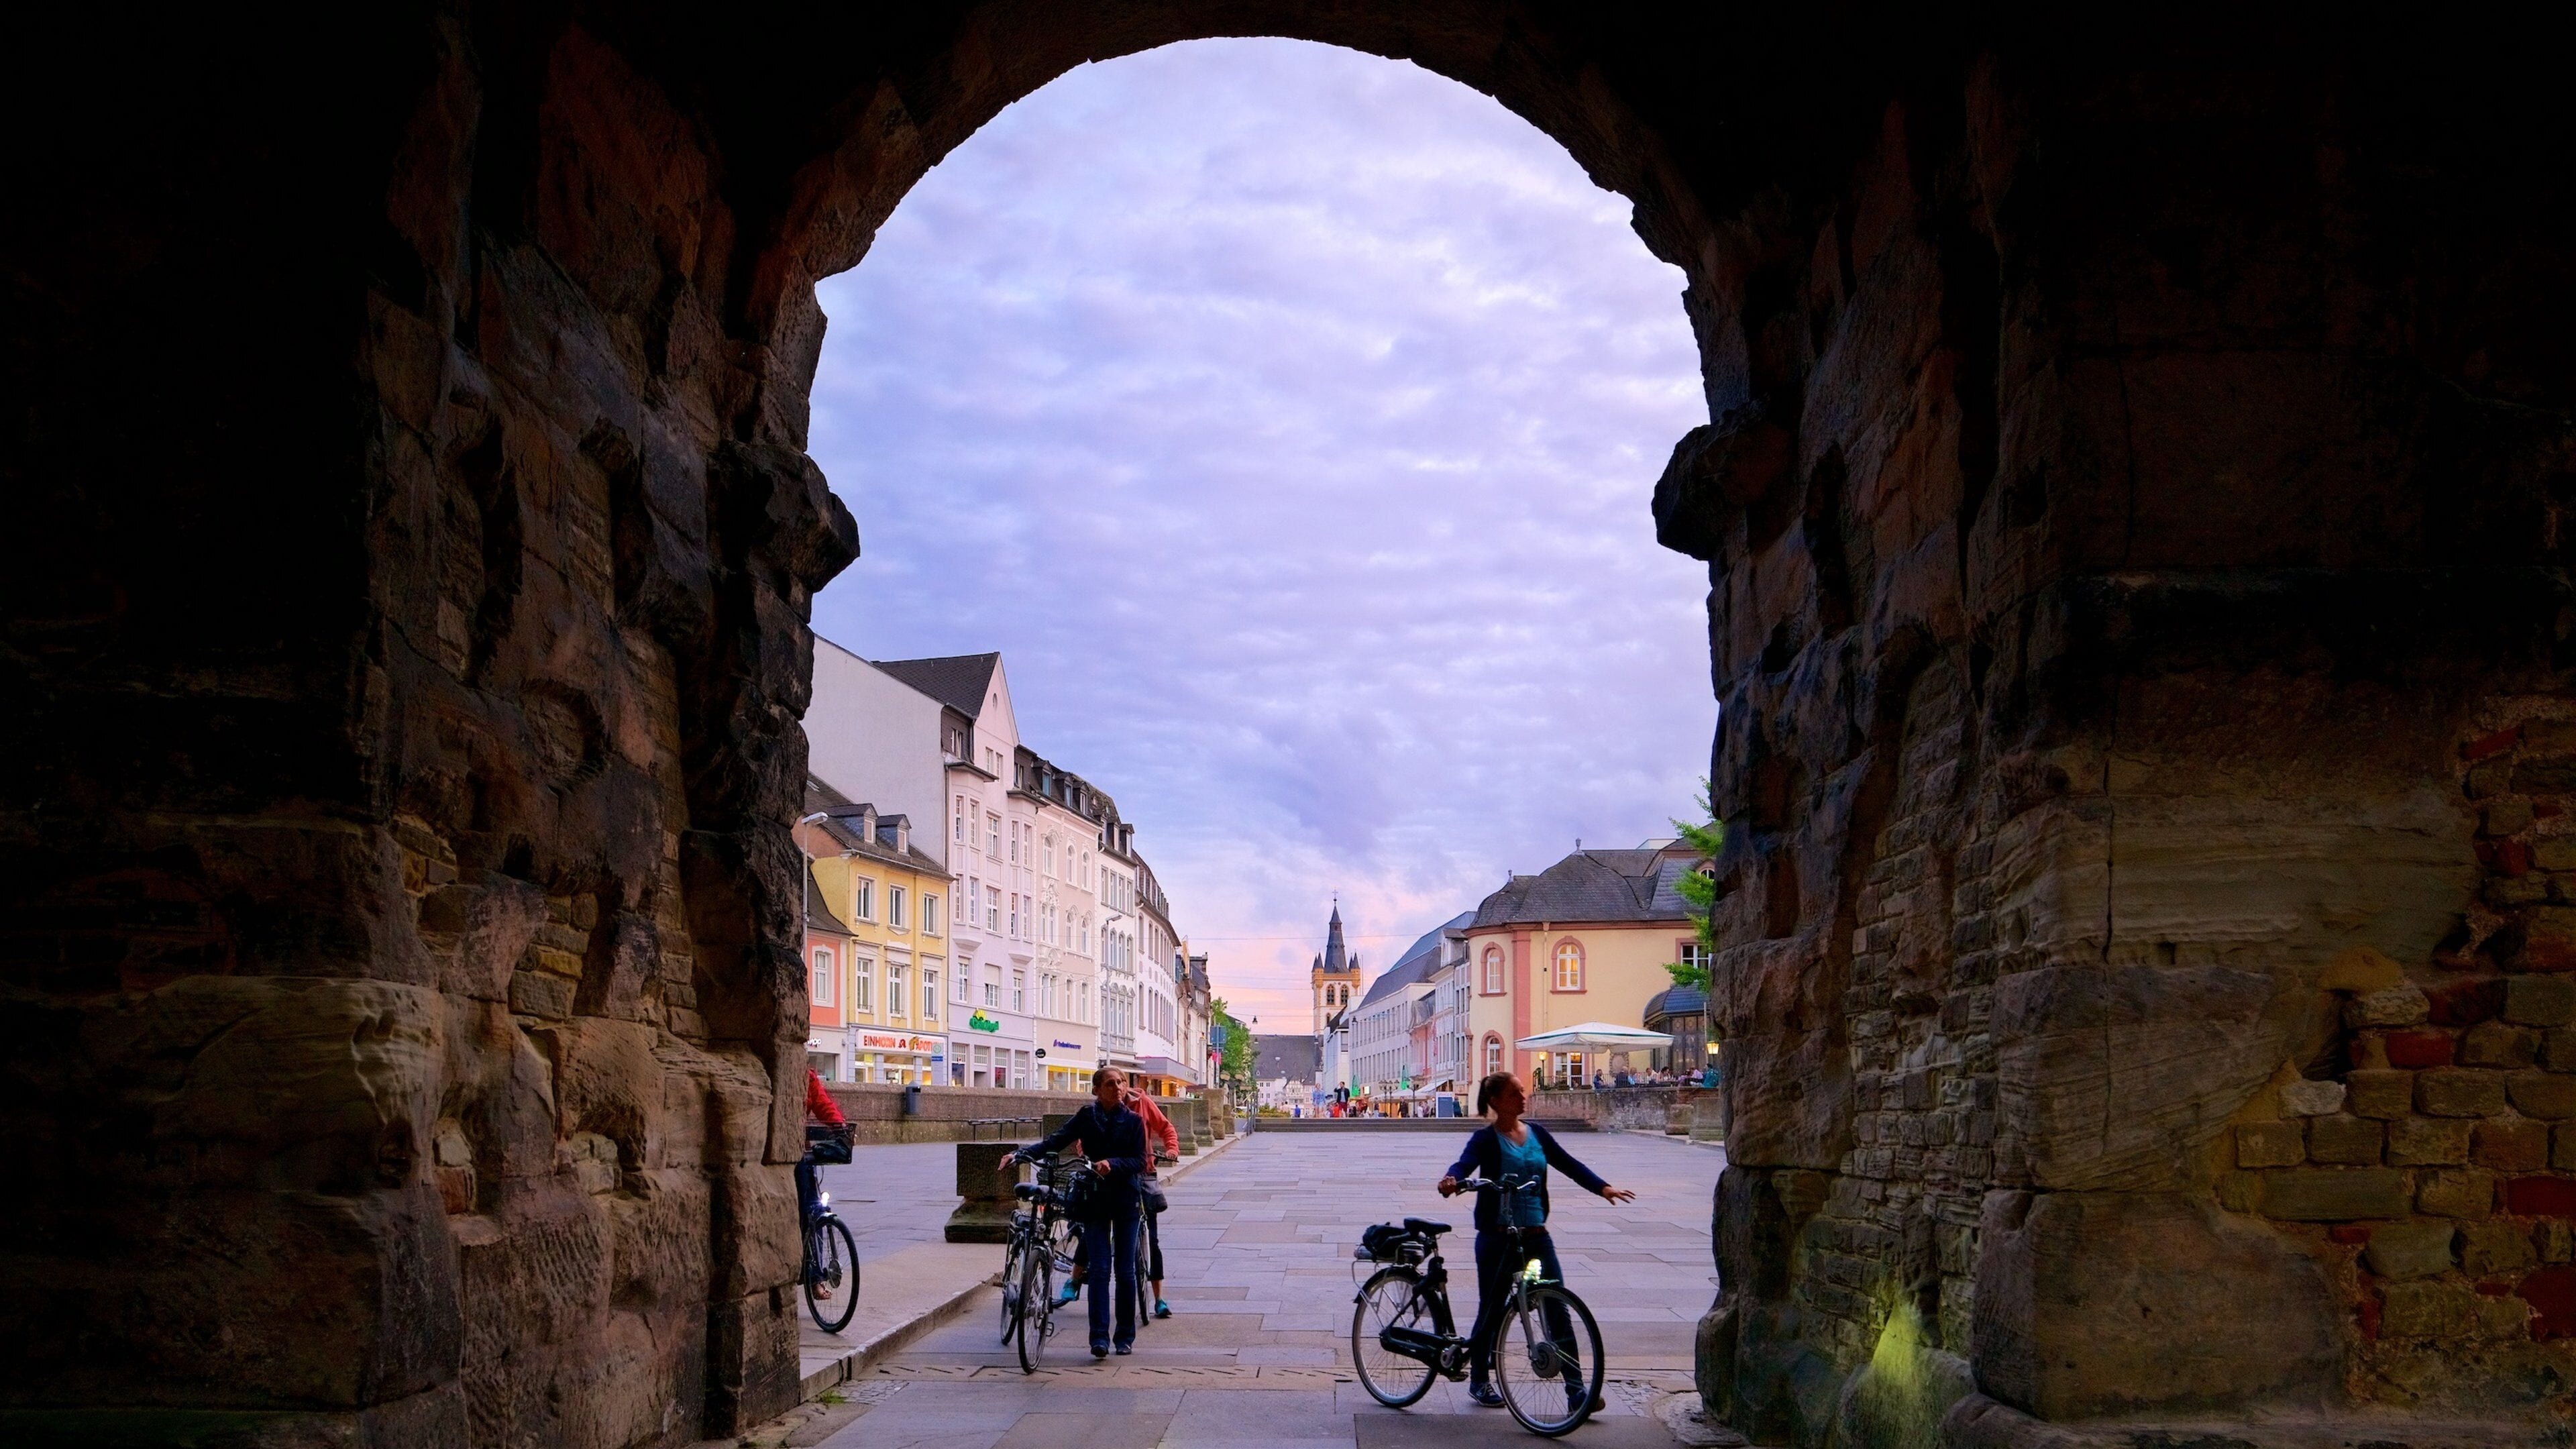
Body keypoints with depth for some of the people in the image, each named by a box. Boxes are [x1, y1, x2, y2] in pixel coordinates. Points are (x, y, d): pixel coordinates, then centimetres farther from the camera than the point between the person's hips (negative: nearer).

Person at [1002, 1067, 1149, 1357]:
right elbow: (1056, 1141, -9)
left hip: (1125, 1202, 0)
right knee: (1099, 1269, -6)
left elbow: (1139, 1161, -6)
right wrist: (1020, 1155, -23)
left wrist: (1112, 1164, -25)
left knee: (1125, 1270, 2)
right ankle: (1099, 1338, -7)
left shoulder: (1133, 1121, 1)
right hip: (1095, 1201, 0)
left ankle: (1126, 1337, 13)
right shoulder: (1087, 1117, 2)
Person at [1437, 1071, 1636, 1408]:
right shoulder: (1486, 1138, -6)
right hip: (1497, 1238, -4)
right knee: (1491, 1311, 8)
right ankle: (1479, 1381, 28)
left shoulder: (1537, 1134, 9)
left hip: (1535, 1235, 4)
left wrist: (1602, 1187, -8)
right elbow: (1465, 1164, -22)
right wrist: (1451, 1180, -46)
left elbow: (1568, 1164, 6)